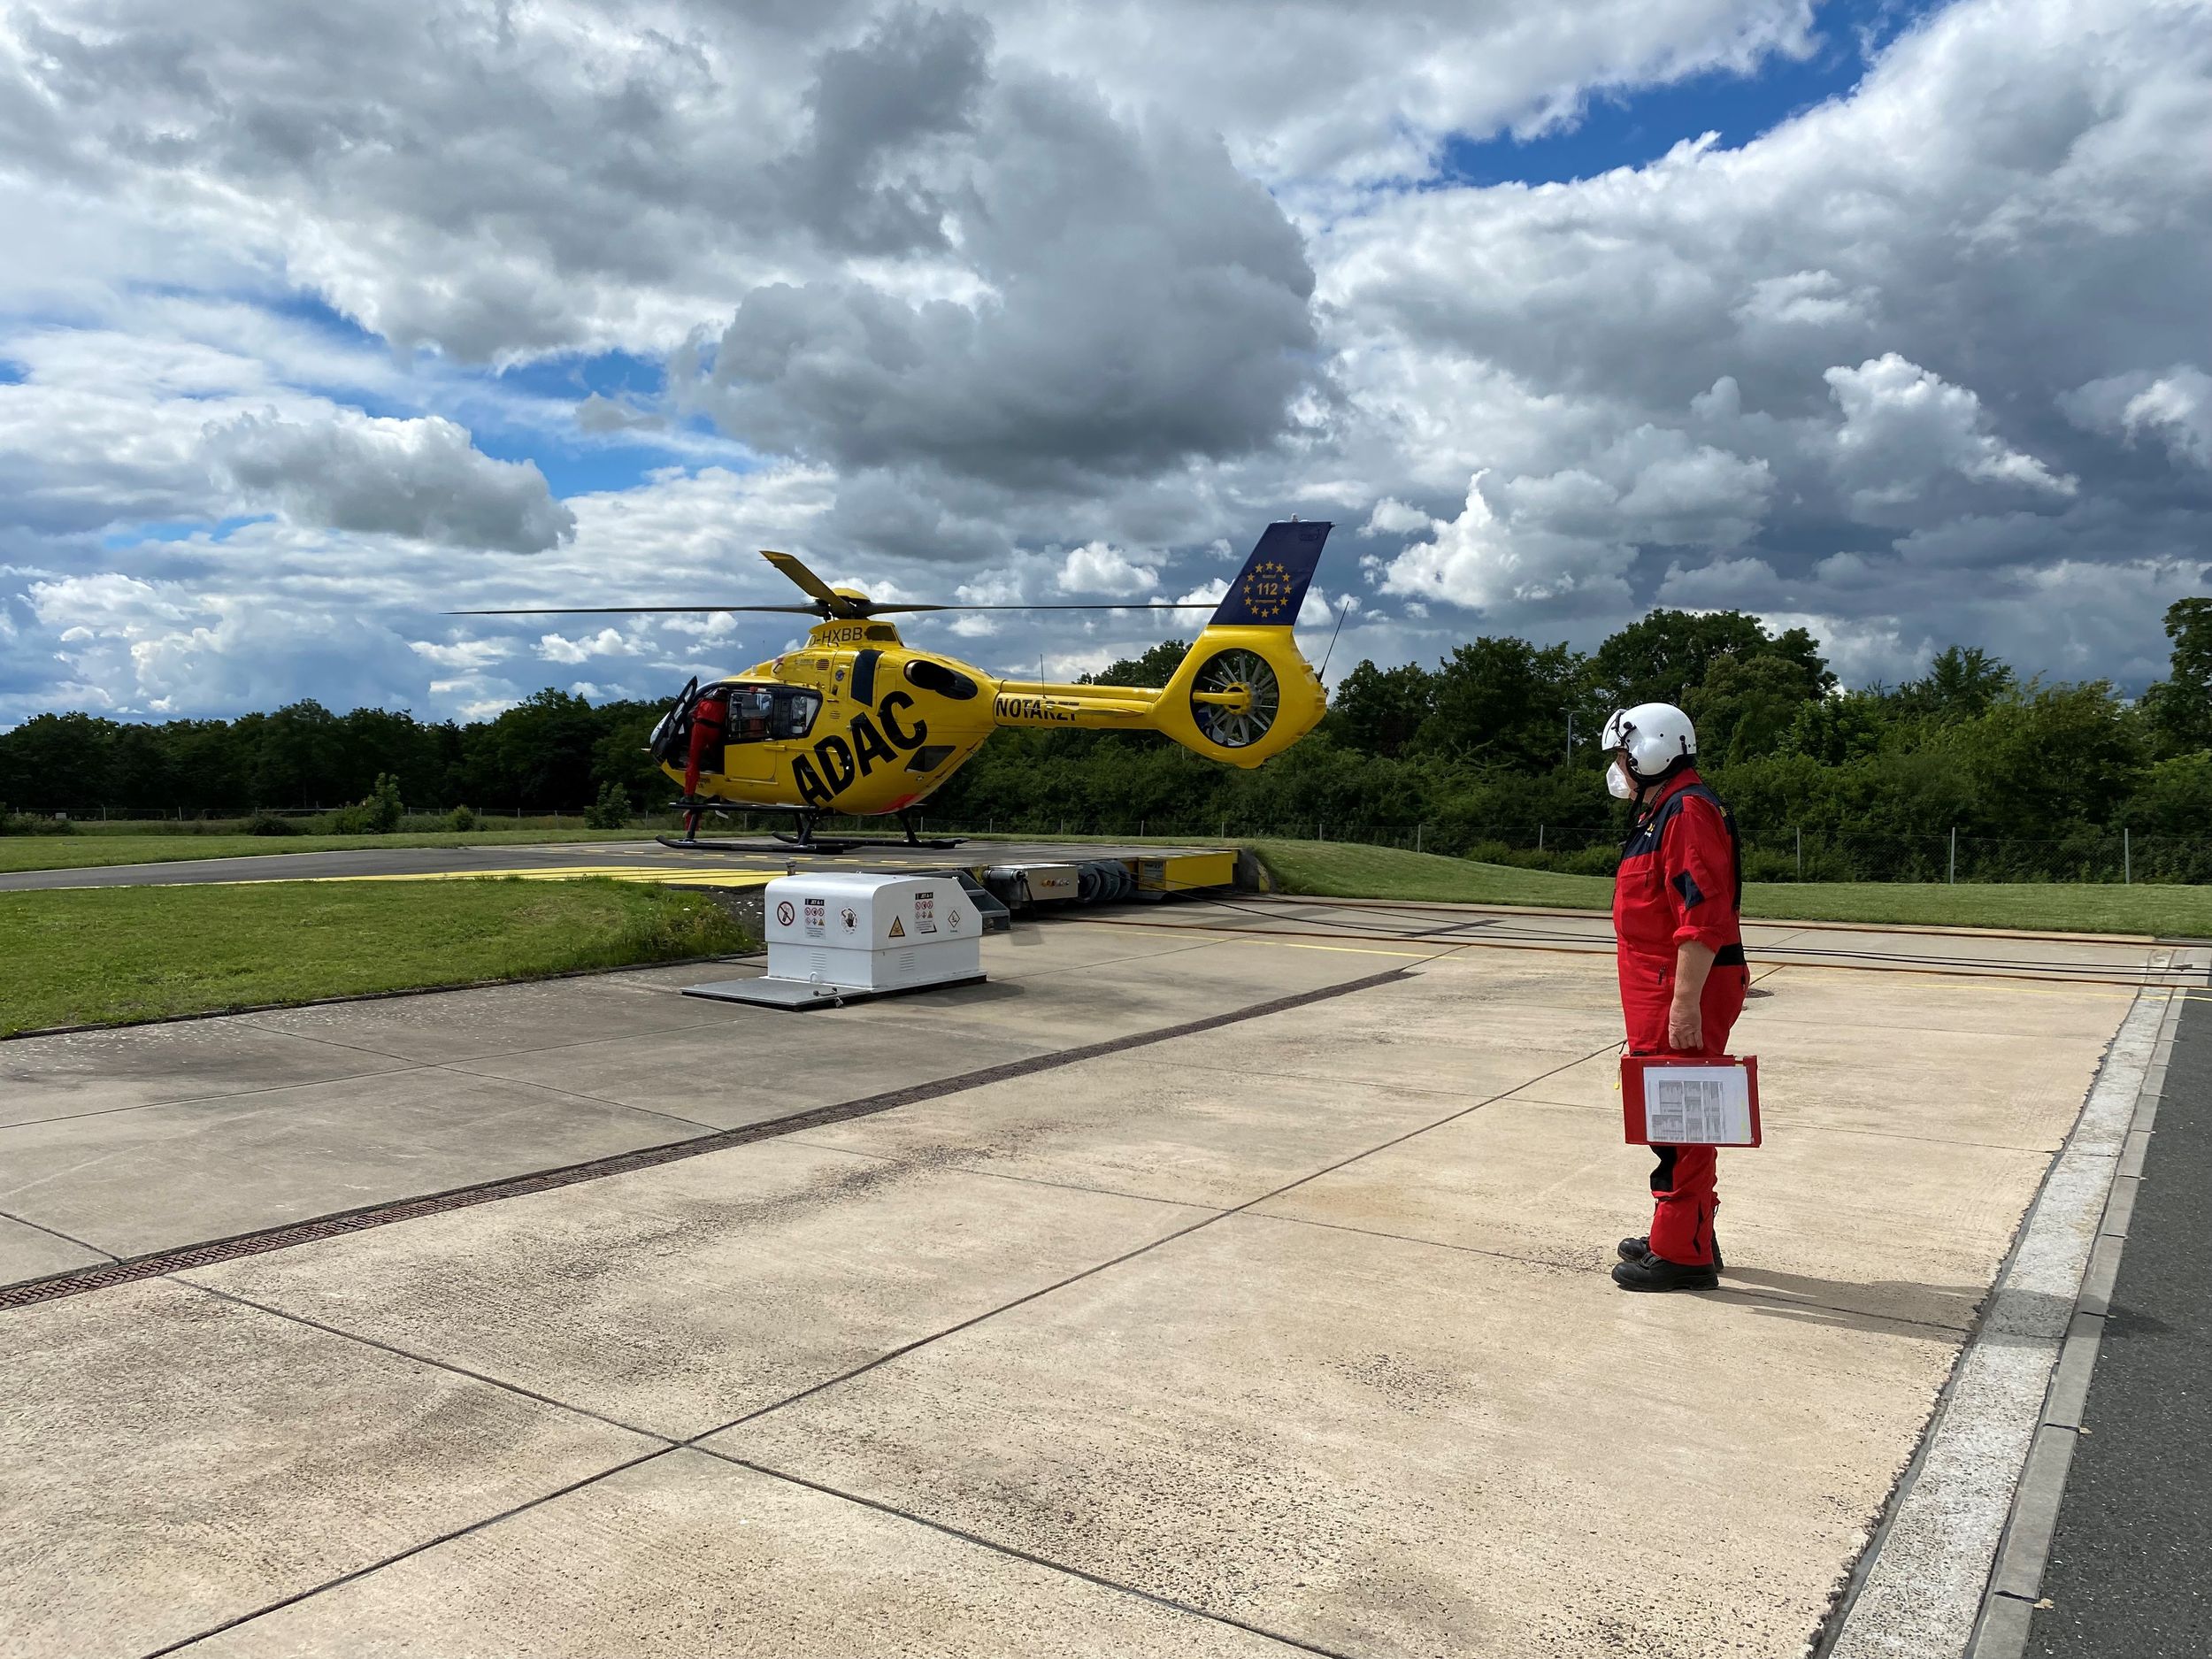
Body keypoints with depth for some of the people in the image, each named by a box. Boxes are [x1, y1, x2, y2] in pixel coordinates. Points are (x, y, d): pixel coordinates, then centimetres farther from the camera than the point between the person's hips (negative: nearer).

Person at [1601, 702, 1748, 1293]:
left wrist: (1685, 1003, -27)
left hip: (1683, 993, -11)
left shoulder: (1687, 810, -16)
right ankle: (1689, 1237, 30)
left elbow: (1703, 917, -24)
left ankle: (1682, 1254, 4)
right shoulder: (1661, 812, 18)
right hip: (1660, 996, 11)